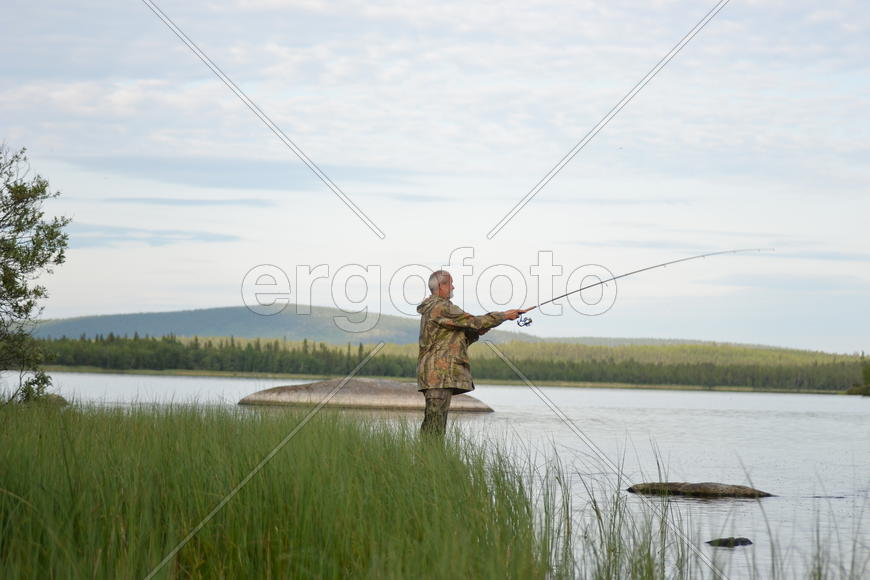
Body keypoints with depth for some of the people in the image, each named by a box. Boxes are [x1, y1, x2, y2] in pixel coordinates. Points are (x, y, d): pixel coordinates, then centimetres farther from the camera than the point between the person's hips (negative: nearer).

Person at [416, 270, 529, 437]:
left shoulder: (431, 309, 22)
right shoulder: (441, 307, -11)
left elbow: (452, 342, 23)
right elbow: (473, 322, -11)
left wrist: (476, 332, 9)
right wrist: (505, 315, -1)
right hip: (439, 372, -10)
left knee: (436, 419, 8)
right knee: (435, 418, -13)